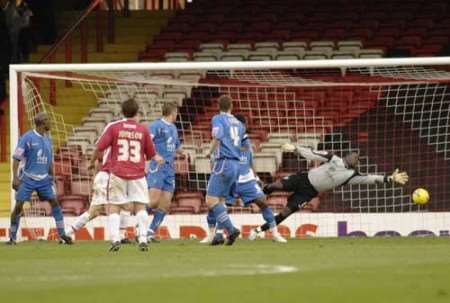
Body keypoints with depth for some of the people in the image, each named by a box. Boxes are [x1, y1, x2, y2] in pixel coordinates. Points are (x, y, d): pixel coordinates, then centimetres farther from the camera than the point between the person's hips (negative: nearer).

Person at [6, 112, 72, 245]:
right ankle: (12, 238, 4)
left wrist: (52, 177, 17)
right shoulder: (27, 138, -9)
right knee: (18, 206, -7)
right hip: (27, 178, -5)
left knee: (54, 202, -7)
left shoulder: (47, 139, 10)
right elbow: (16, 158, -10)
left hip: (44, 179, 5)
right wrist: (15, 177, -17)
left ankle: (62, 234, -3)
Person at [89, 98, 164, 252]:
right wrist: (157, 158, 37)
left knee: (114, 207, 4)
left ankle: (115, 239, -10)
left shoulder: (113, 127, -1)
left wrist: (92, 162, 12)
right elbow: (150, 154, 14)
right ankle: (143, 239, -6)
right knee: (140, 207, 5)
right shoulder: (143, 130, 4)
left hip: (118, 173, -1)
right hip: (137, 174, 1)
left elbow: (99, 147, -5)